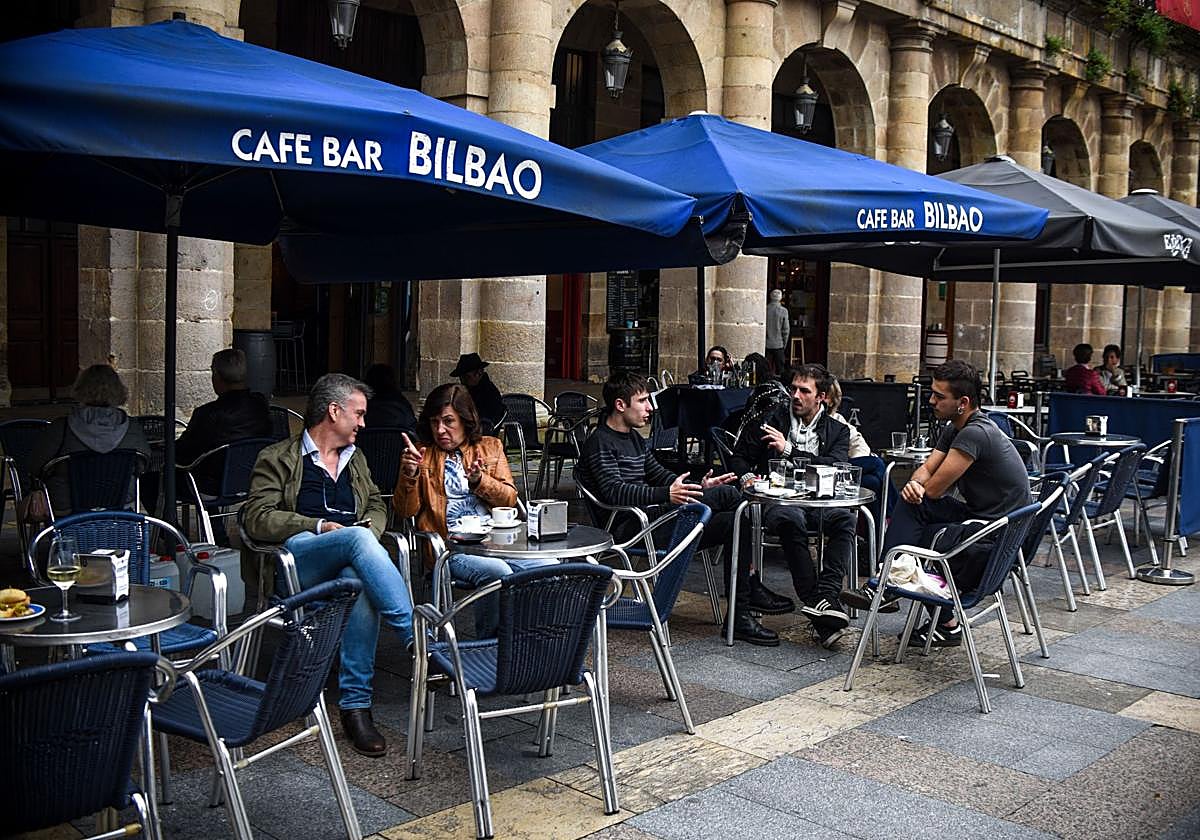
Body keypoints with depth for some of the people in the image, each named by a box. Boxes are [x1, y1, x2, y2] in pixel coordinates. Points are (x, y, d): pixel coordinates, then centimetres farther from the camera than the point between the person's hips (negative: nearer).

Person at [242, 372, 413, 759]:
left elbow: (377, 505, 31)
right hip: (296, 560, -4)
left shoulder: (355, 459, 28)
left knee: (361, 583, -35)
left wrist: (371, 527, 5)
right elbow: (256, 518, -2)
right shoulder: (279, 458, 10)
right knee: (358, 538, -35)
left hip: (349, 563, 4)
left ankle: (355, 705, -32)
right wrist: (320, 527, -13)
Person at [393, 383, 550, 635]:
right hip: (449, 545, -3)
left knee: (548, 567, -22)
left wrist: (479, 481, -10)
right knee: (498, 572, -33)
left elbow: (510, 498, 9)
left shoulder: (490, 447, 18)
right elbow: (405, 510, 6)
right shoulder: (422, 455, 13)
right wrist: (409, 473, -11)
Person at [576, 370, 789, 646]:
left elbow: (660, 475, 24)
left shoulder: (634, 438, 22)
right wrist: (666, 495, -36)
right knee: (728, 494, -18)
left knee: (732, 522, -5)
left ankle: (740, 616, -2)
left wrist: (698, 487, 6)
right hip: (630, 528, -9)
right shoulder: (600, 443, -9)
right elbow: (614, 492, -23)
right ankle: (751, 590, -8)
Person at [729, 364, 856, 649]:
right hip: (778, 500, -1)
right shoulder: (770, 421, 16)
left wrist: (789, 450, -7)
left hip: (819, 503, 1)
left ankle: (825, 595, -39)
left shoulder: (837, 431, 15)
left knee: (845, 517, -33)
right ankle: (817, 602, -40)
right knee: (791, 518, -37)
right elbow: (740, 457, 17)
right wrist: (747, 476, -6)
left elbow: (835, 468, -4)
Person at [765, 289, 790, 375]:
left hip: (766, 344, 2)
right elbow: (786, 329, -6)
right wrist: (784, 343, 6)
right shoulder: (783, 311, -8)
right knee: (779, 369, 4)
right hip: (778, 344, -2)